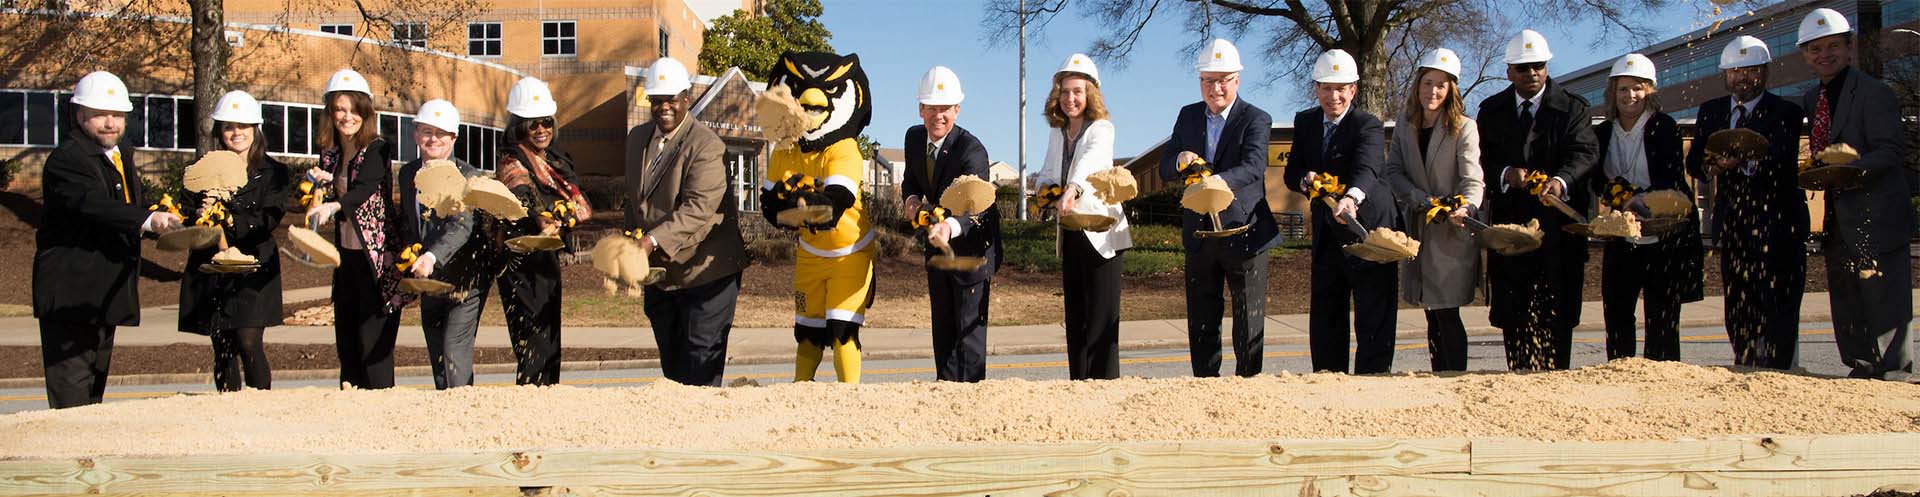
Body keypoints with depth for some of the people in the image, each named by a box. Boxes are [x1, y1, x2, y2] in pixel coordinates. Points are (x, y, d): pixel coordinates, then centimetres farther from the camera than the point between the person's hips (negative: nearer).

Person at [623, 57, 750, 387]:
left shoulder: (706, 145, -14)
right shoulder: (637, 138, 11)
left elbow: (698, 209, -25)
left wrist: (652, 241, -34)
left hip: (705, 273, -7)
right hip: (658, 275, 7)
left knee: (700, 372, -5)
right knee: (671, 370, 13)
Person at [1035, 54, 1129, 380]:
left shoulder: (1101, 129, -11)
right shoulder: (1056, 133, 11)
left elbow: (1090, 160, -31)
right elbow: (1047, 174, 19)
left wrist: (1074, 188, -51)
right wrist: (1045, 189, -5)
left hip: (1102, 232, -7)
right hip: (1070, 234, 7)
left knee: (1102, 317, -7)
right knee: (1074, 315, 9)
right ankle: (1078, 384, 14)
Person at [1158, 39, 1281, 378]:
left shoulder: (1256, 120, -6)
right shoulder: (1188, 116, 10)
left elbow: (1253, 167, -23)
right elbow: (1165, 170, 8)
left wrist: (1218, 181, -43)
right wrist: (1181, 161, -17)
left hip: (1243, 232, -4)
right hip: (1199, 234, 5)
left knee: (1249, 324, 3)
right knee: (1201, 323, 10)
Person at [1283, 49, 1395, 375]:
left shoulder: (1368, 125, -15)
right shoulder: (1305, 122, 4)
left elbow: (1367, 168, -34)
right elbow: (1292, 174, 6)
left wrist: (1351, 198, -55)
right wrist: (1306, 179, -19)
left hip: (1368, 226, -6)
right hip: (1327, 234, 6)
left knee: (1374, 320, -6)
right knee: (1324, 319, 12)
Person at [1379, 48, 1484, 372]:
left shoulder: (1464, 128, -6)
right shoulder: (1406, 124, 8)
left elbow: (1473, 180, -15)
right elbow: (1393, 172, 2)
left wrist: (1464, 208, -37)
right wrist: (1424, 200, -14)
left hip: (1453, 234, -5)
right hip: (1418, 230, 5)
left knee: (1447, 315, -8)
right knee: (1433, 318, 8)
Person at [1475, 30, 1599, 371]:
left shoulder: (1572, 108, 3)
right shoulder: (1491, 110, 11)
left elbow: (1583, 154, -12)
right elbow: (1482, 160, 5)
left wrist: (1561, 180, -32)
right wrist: (1506, 173, -16)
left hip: (1558, 221, -2)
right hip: (1509, 221, 3)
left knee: (1558, 310, -3)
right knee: (1512, 311, 5)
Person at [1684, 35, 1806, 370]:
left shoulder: (1786, 112, -2)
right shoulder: (1710, 111, 14)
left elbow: (1784, 165, -18)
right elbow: (1693, 162, 7)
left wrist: (1744, 162, -34)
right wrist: (1711, 166, -15)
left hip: (1777, 225, -5)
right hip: (1733, 226, 5)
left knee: (1778, 312, -8)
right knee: (1737, 311, 9)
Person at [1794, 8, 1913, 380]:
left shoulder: (1875, 93, -9)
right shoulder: (1811, 100, 14)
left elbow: (1891, 152, -17)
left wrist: (1851, 170, -30)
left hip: (1877, 217, -8)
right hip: (1839, 221, 8)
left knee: (1885, 303, -6)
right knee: (1846, 308, 14)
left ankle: (1895, 375, -1)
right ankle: (1860, 369, 23)